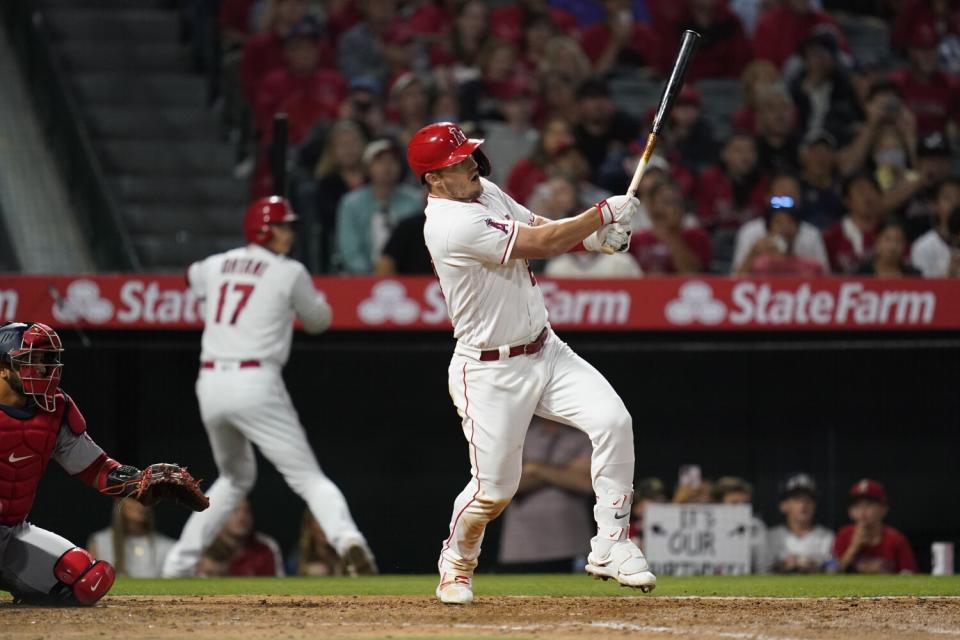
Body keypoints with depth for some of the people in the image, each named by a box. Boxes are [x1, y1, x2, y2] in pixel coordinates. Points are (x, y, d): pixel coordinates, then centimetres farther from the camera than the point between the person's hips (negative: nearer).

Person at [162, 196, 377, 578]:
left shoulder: (216, 266, 14)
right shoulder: (289, 273, 0)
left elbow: (193, 277, 38)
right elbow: (318, 321, 14)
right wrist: (314, 297, 34)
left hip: (210, 385, 5)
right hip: (256, 385, -5)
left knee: (235, 477, 27)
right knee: (308, 477, -5)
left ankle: (179, 564, 23)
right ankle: (348, 541, -31)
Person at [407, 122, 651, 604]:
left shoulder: (485, 192, 5)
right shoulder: (453, 224, -24)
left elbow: (539, 227, 14)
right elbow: (540, 244, -24)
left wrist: (591, 237, -8)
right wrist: (603, 213, -13)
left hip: (545, 349, 8)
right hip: (490, 372, -8)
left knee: (613, 420, -13)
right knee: (494, 488, -2)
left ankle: (611, 547, -6)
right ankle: (456, 565, 29)